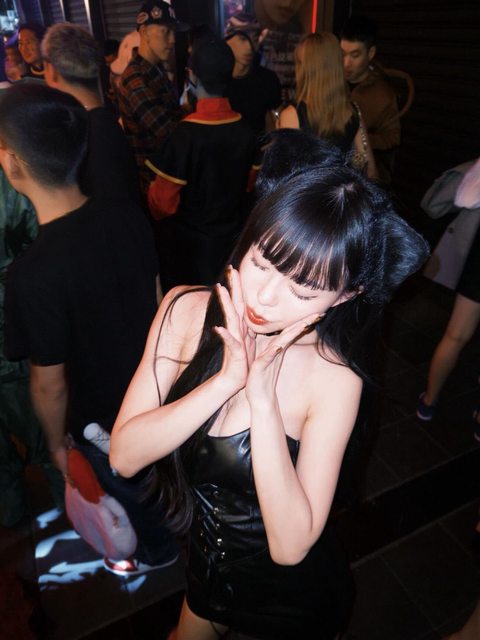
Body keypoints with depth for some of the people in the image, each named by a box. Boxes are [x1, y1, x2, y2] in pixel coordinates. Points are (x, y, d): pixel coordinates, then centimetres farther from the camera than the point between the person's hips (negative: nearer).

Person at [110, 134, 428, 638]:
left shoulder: (334, 381, -30)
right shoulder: (187, 311, -21)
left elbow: (291, 545, -28)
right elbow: (124, 456, -23)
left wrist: (263, 398, -38)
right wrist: (226, 380, -36)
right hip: (205, 561, 3)